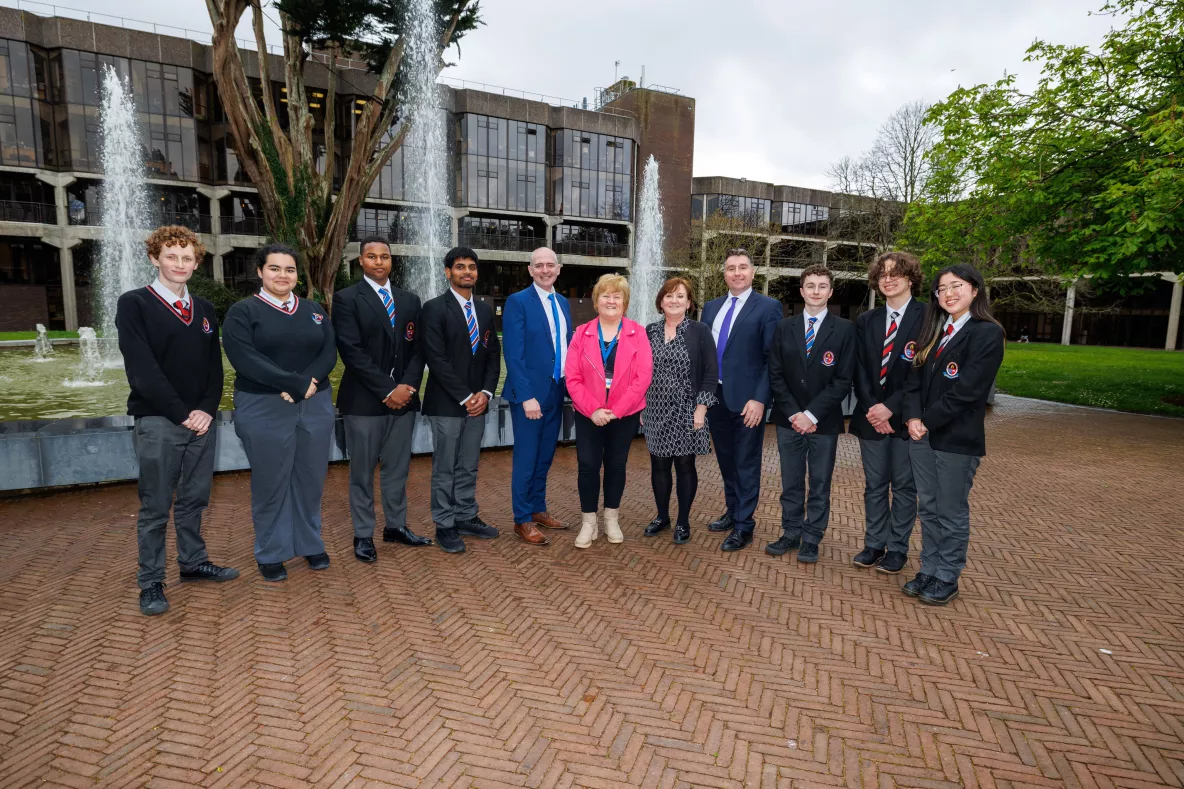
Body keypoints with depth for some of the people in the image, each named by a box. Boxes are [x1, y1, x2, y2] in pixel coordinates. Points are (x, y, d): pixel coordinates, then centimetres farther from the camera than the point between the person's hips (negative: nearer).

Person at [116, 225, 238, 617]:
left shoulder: (204, 309, 12)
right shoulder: (134, 304, -4)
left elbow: (214, 366, 10)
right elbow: (142, 370, -12)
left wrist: (207, 409, -5)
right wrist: (182, 414, -14)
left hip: (202, 420, 5)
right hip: (158, 423, -4)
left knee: (194, 499, 14)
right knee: (156, 507, 3)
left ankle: (193, 562, 29)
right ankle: (151, 583, 15)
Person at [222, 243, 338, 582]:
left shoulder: (314, 310, 12)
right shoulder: (242, 311, -1)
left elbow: (329, 352, 2)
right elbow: (244, 358, -14)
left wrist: (307, 383, -16)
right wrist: (296, 382, -19)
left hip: (316, 406, 4)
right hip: (264, 410, -3)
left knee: (311, 479, 10)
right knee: (271, 483, 5)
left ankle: (311, 545, 27)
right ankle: (271, 554, 21)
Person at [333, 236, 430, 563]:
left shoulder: (410, 300, 13)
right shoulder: (346, 299, -2)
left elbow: (417, 348, 8)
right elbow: (352, 351, -12)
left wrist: (408, 386, -8)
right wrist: (387, 390, -16)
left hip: (404, 397, 4)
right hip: (364, 400, -4)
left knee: (398, 468, 12)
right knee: (362, 471, 5)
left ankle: (396, 526, 25)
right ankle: (363, 535, 17)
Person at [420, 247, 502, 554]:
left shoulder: (485, 310, 12)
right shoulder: (434, 308, -6)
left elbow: (493, 354, 11)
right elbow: (436, 358, -14)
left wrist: (485, 392, -4)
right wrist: (464, 397, -15)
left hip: (477, 402, 5)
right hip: (446, 403, -5)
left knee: (468, 467, 13)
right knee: (445, 468, 4)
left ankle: (466, 517, 24)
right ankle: (445, 525, 15)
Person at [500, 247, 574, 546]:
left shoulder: (562, 302, 13)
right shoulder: (517, 302, -9)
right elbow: (513, 354, -15)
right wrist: (526, 396, -21)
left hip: (556, 392, 6)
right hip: (530, 393, -6)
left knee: (545, 457, 15)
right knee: (526, 459, 2)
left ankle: (538, 509, 29)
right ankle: (522, 520, 14)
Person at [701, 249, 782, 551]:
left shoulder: (768, 307, -5)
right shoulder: (711, 307, 12)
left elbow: (772, 359, -10)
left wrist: (759, 399, -17)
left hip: (746, 400, -5)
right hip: (715, 397, 5)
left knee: (746, 464, 5)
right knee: (726, 461, 17)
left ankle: (743, 527, 15)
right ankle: (732, 512, 34)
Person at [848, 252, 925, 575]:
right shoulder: (865, 321, 9)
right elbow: (860, 371, 5)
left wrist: (891, 407, -16)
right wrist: (871, 409, -7)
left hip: (906, 417, -4)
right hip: (871, 415, 4)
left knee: (904, 486, 8)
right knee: (874, 485, 12)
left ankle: (897, 549, 20)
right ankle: (874, 544, 24)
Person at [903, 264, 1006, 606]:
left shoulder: (987, 333, -9)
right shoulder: (933, 331, 12)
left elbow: (966, 390, -16)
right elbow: (914, 377, 7)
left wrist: (927, 421, -13)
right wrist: (913, 417, -8)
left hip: (957, 438, -6)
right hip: (922, 434, 6)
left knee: (952, 512, 5)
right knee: (928, 508, 14)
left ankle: (947, 579, 19)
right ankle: (929, 571, 27)